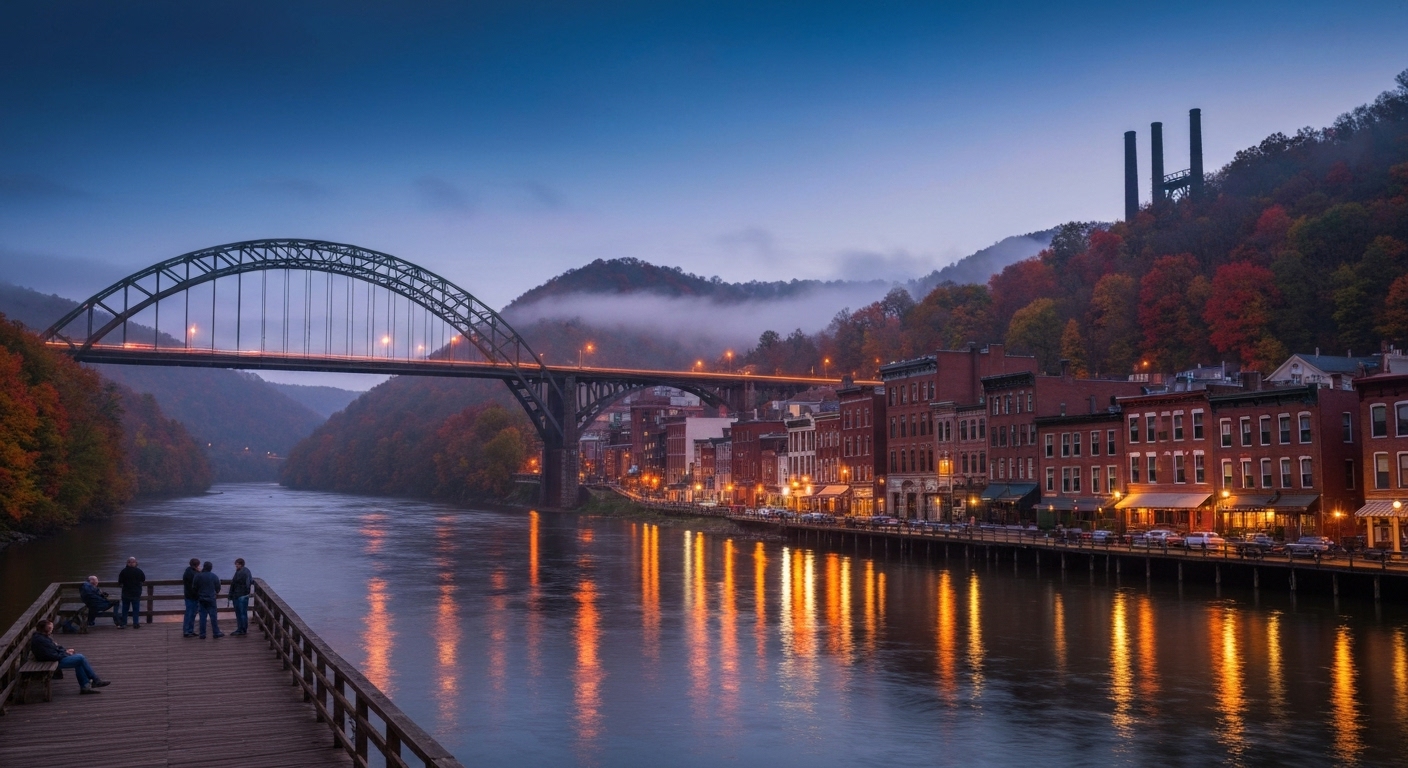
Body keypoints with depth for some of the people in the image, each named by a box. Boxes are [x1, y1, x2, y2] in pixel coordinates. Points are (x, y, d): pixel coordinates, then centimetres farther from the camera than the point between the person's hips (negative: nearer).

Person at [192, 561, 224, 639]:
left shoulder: (198, 576, -4)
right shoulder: (214, 576, -6)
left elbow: (194, 587, 1)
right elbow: (218, 588, 2)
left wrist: (197, 595, 17)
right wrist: (217, 593, 24)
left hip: (201, 598, 2)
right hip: (211, 599, -2)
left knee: (202, 616, 5)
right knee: (213, 615, 3)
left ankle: (202, 633, 5)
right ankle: (216, 632, 6)